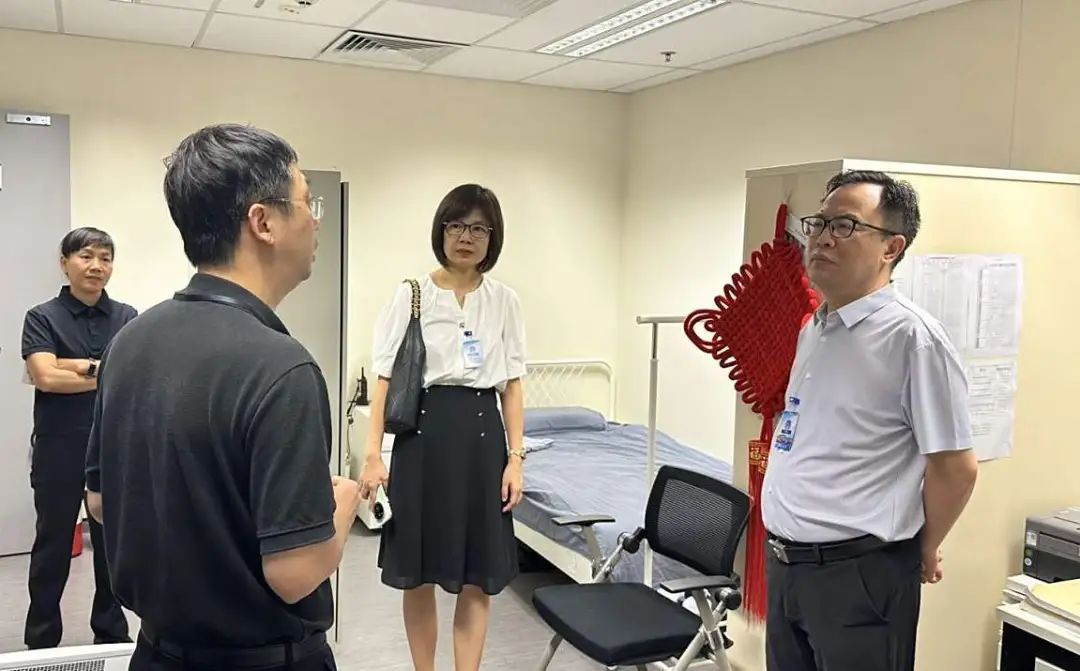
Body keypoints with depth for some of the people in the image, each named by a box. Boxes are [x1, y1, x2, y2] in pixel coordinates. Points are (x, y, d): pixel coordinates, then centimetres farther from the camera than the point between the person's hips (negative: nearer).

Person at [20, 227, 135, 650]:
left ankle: (112, 634, 25)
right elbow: (45, 376, -15)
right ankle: (41, 642, 21)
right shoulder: (42, 318, -1)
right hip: (60, 450, -2)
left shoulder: (127, 318, 6)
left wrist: (75, 365, -13)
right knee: (53, 544, 8)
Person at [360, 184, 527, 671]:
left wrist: (515, 457, -1)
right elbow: (385, 378, -4)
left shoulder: (504, 301, 6)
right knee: (419, 571, 9)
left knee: (479, 575, 7)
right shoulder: (411, 295, -1)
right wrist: (373, 453, -11)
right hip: (424, 431, -2)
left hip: (483, 433, 2)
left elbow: (512, 384, 5)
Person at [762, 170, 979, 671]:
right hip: (783, 561, 8)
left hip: (858, 572, -8)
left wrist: (922, 552, -1)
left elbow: (954, 466, -14)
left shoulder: (911, 336, -17)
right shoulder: (812, 330, 9)